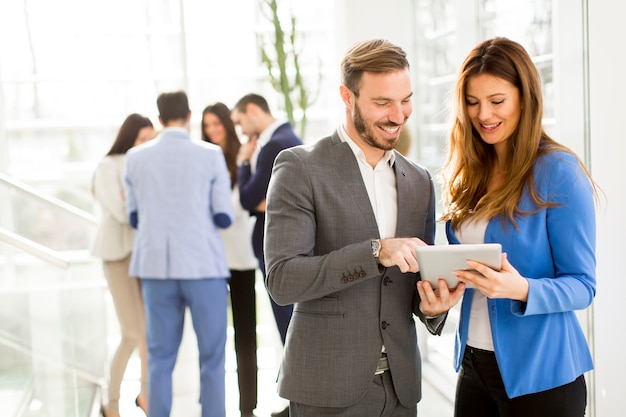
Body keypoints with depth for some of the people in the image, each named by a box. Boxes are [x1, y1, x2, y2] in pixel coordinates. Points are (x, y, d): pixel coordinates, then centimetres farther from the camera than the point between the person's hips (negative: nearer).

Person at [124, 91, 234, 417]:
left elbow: (135, 217, 10)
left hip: (156, 267, 3)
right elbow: (224, 218, -3)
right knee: (211, 357, 6)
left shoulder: (135, 157, 4)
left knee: (160, 357, 9)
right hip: (203, 266, -3)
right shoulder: (211, 155, -4)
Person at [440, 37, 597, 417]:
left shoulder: (559, 171, -12)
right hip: (474, 365, 6)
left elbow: (582, 285, -12)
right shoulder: (470, 173, 6)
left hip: (539, 374, -6)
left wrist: (522, 289, -29)